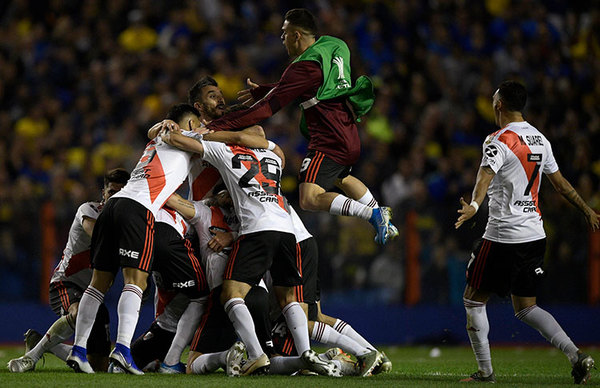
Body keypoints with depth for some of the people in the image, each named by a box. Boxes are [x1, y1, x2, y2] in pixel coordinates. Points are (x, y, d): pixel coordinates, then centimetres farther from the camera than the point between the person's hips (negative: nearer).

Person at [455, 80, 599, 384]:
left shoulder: (499, 141, -11)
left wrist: (473, 205, -47)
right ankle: (575, 356, -4)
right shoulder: (540, 140, 12)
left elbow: (486, 176, -30)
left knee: (474, 300, 7)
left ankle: (485, 371, 7)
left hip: (503, 236, -7)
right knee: (525, 307, 13)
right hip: (535, 234, 7)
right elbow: (560, 182, 21)